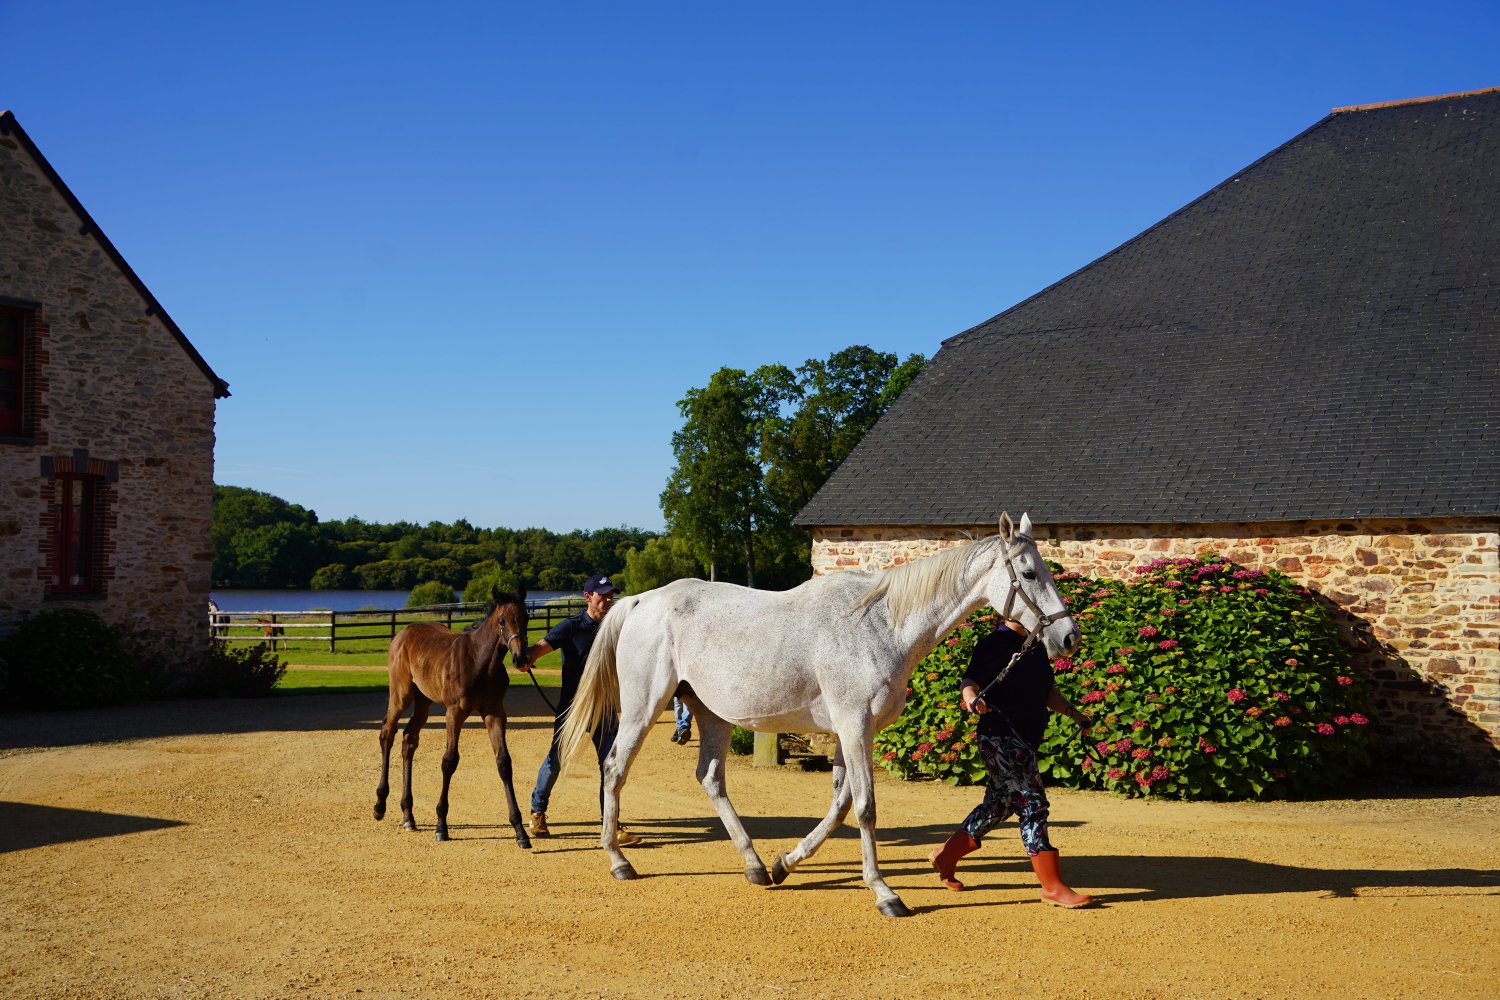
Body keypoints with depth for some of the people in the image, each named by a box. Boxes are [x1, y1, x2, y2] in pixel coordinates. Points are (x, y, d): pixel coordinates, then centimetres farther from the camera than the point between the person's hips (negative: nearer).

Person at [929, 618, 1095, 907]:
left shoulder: (1036, 647, 14)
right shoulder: (994, 644, -11)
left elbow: (1046, 690, 24)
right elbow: (970, 679, -21)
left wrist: (1073, 713, 13)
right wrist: (972, 696, -42)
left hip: (1024, 741, 9)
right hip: (1001, 739, -9)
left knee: (998, 805, 16)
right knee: (1033, 805, -9)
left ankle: (947, 856, 31)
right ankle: (1052, 887, -5)